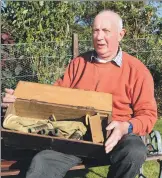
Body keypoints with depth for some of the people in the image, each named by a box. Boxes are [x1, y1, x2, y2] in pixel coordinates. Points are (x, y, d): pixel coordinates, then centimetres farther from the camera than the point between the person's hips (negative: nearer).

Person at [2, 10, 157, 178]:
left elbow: (148, 114, -1)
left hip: (117, 133, 0)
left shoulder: (136, 69, 0)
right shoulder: (78, 62, 14)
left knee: (135, 152, -34)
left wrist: (126, 127, -22)